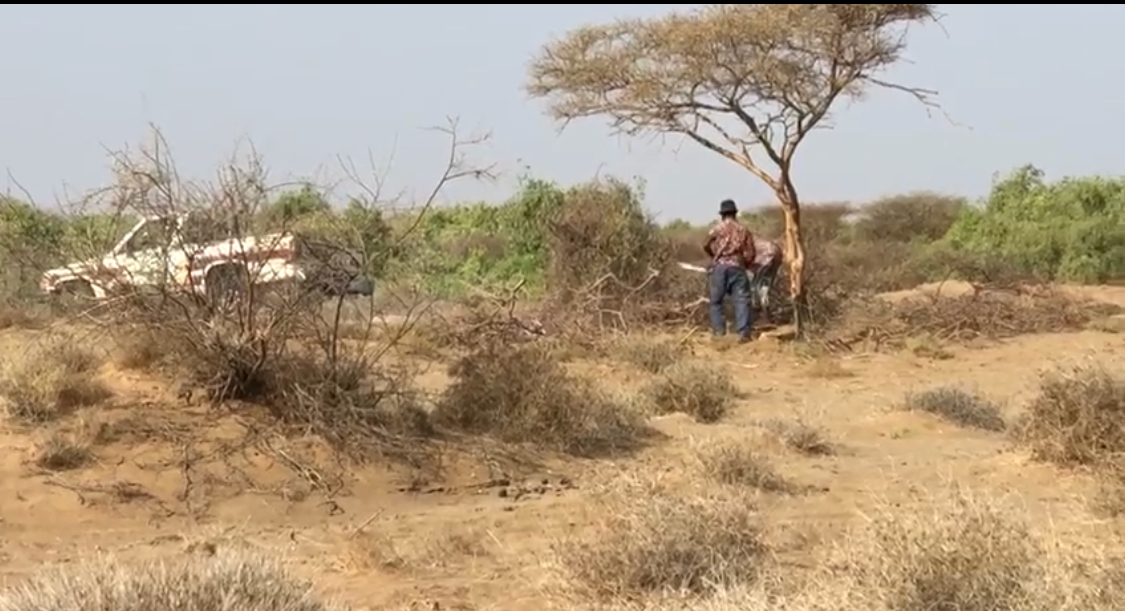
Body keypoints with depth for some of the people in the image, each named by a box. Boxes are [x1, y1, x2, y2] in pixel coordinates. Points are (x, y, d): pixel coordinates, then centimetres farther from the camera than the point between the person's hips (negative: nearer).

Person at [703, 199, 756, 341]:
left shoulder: (716, 229, 7)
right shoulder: (744, 230, 10)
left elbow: (706, 246, 9)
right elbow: (750, 254, 5)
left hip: (719, 267, 0)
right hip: (737, 267, 0)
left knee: (716, 300, 10)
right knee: (741, 301, -3)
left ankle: (719, 331, 3)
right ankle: (743, 333, -12)